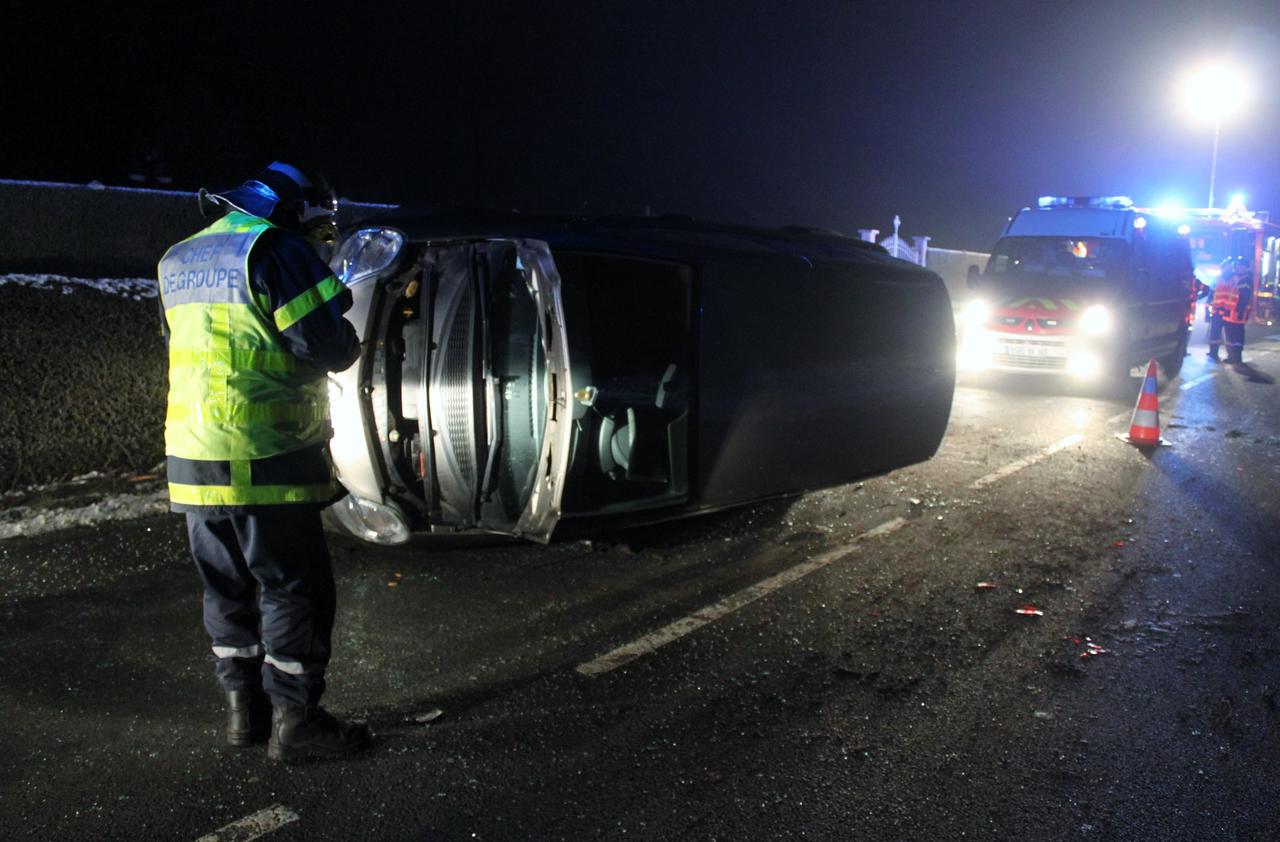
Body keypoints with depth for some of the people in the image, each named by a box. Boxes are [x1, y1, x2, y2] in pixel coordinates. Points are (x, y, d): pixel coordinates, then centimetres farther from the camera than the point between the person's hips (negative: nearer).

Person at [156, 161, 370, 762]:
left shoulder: (179, 259, 16)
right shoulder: (277, 249, -10)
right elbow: (329, 348, -16)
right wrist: (349, 341, 7)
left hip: (190, 455, 8)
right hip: (263, 459, -8)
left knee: (227, 586, 16)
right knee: (294, 588, 3)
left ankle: (243, 709, 26)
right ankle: (294, 720, 10)